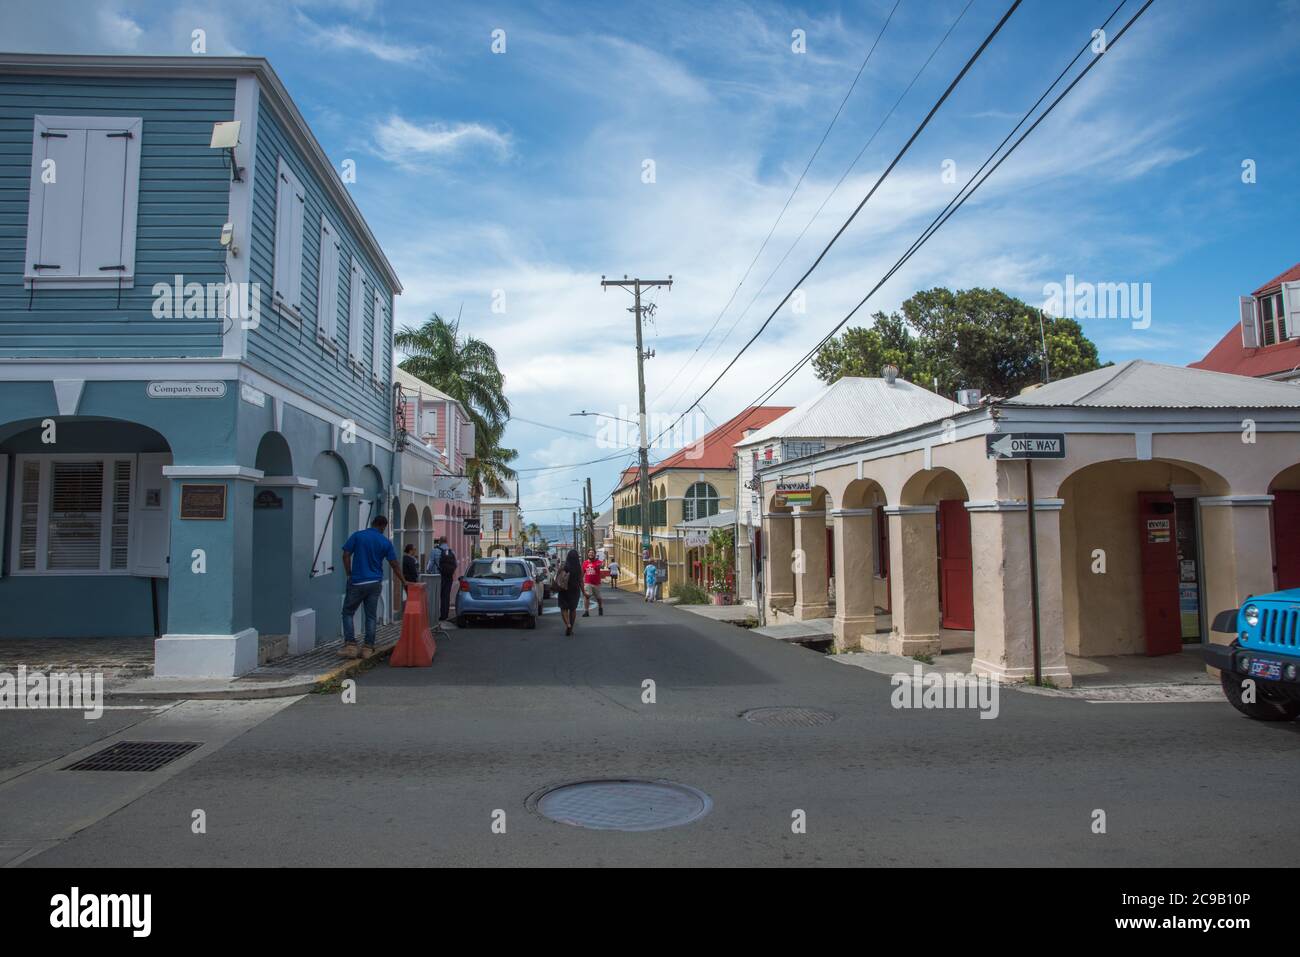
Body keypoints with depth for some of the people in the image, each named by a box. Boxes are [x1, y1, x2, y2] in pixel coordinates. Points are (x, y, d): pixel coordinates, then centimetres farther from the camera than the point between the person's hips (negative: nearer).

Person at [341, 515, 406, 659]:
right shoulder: (385, 542, 2)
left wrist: (349, 575, 4)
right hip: (375, 583, 2)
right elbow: (394, 565, 3)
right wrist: (404, 582, 12)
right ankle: (368, 648, 7)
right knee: (371, 616, 8)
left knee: (348, 612, 9)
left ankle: (350, 645, -2)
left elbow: (346, 555, -6)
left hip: (357, 582, -2)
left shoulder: (357, 536, -1)